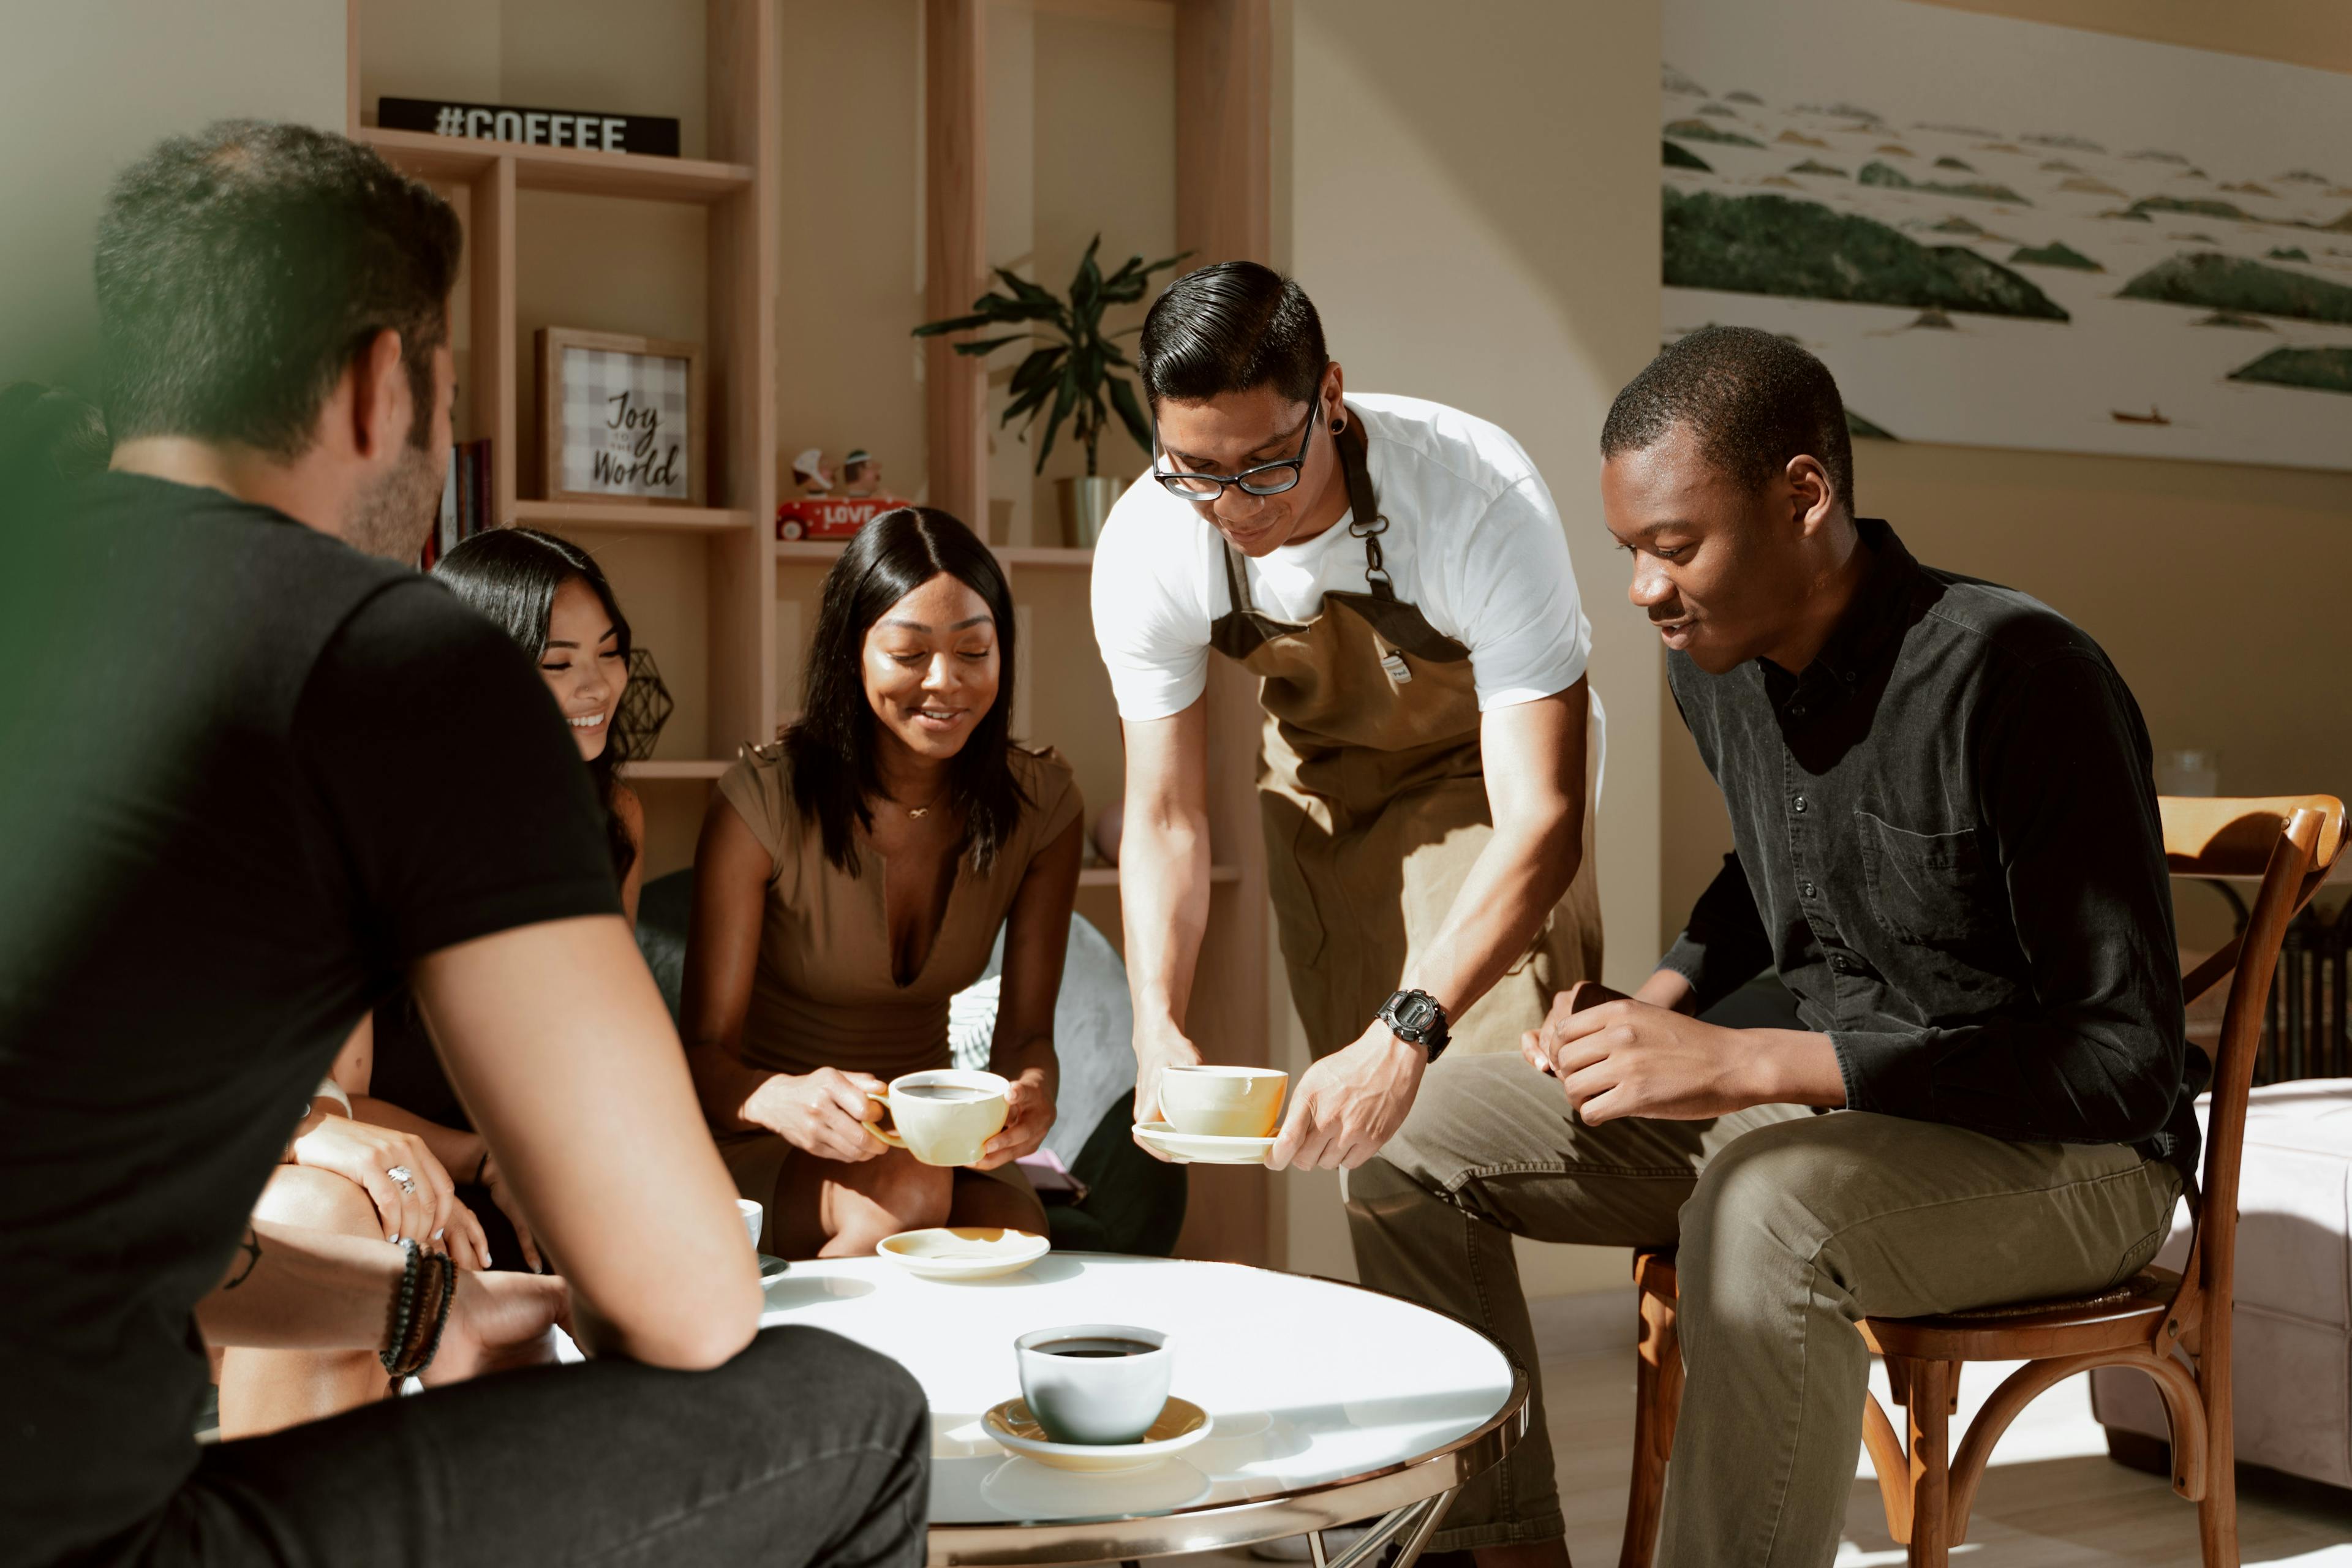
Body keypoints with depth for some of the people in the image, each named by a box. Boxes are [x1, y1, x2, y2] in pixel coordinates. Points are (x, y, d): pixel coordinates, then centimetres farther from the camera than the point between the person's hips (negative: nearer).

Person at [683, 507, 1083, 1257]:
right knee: (906, 1188, -34)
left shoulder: (1041, 805, -5)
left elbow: (1026, 1030, -3)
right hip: (767, 1142, -3)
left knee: (1014, 1222, -30)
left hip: (928, 1132, 3)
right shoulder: (764, 802, -17)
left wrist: (1032, 1094, -29)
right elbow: (705, 1053, -17)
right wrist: (785, 1101, -41)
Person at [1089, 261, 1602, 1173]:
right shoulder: (1141, 550, -27)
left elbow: (1539, 822, -42)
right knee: (1353, 1126, 2)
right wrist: (1158, 1025, -34)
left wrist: (1407, 1036, -55)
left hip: (1485, 765, -3)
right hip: (1320, 777, 3)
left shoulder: (1484, 500, -39)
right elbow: (1164, 819, -17)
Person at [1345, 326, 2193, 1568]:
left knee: (1768, 1203, -40)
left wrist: (1751, 1065, -29)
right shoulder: (1714, 668, 0)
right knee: (1415, 1136, -2)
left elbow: (2124, 1058, -24)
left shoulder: (2014, 676, -23)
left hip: (2064, 1150, -7)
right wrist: (1661, 1001, 2)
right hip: (1819, 1111, 8)